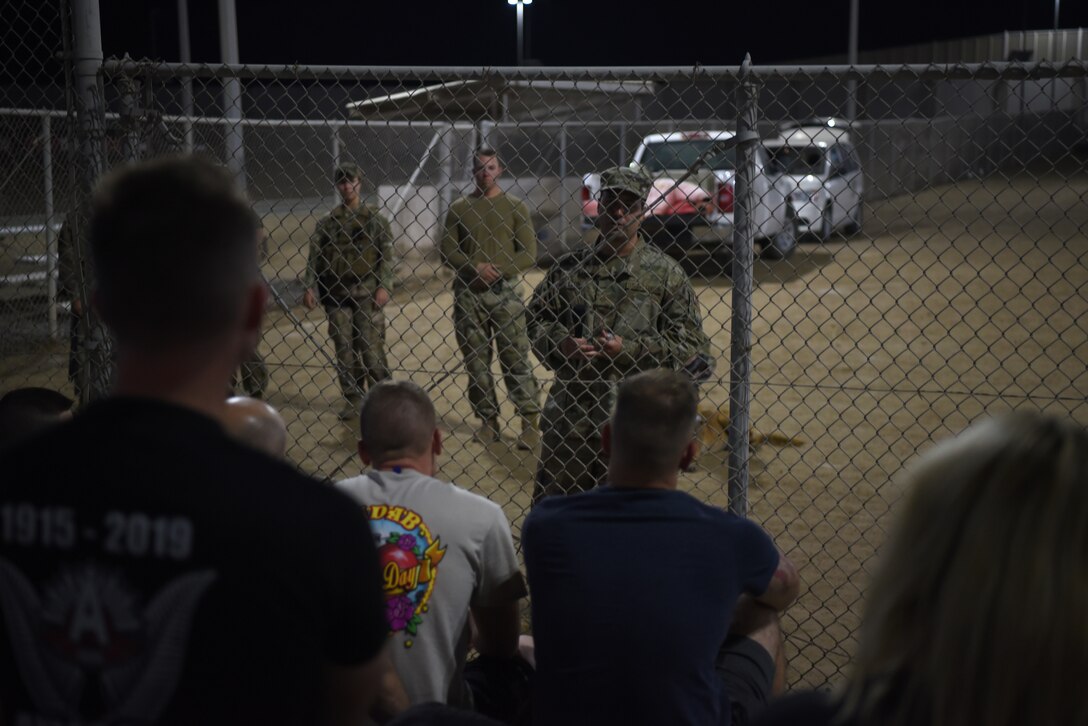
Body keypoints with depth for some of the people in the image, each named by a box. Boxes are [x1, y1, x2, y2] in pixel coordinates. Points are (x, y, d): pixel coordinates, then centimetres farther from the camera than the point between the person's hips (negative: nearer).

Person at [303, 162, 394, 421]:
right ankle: (352, 401, 15)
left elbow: (386, 255, -1)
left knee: (371, 348, -5)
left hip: (367, 292, -3)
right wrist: (310, 287, -5)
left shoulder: (374, 218, 3)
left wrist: (384, 287, -12)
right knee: (344, 349, 6)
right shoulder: (328, 221, 9)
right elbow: (315, 255, 6)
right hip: (336, 292, 3)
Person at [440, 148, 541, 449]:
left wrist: (499, 271, -15)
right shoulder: (458, 208, 9)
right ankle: (488, 420, 14)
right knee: (475, 360, 5)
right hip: (467, 293, 3)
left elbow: (528, 253, -1)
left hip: (504, 292, -2)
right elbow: (447, 251, 5)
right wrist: (475, 268, -12)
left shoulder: (515, 207, 3)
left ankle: (530, 422, -2)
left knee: (516, 359, -5)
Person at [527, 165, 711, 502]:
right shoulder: (570, 266, 10)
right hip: (570, 410, 3)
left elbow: (690, 341, -4)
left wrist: (630, 349, -13)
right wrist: (559, 342, -7)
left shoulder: (664, 271, 0)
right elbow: (536, 317, 14)